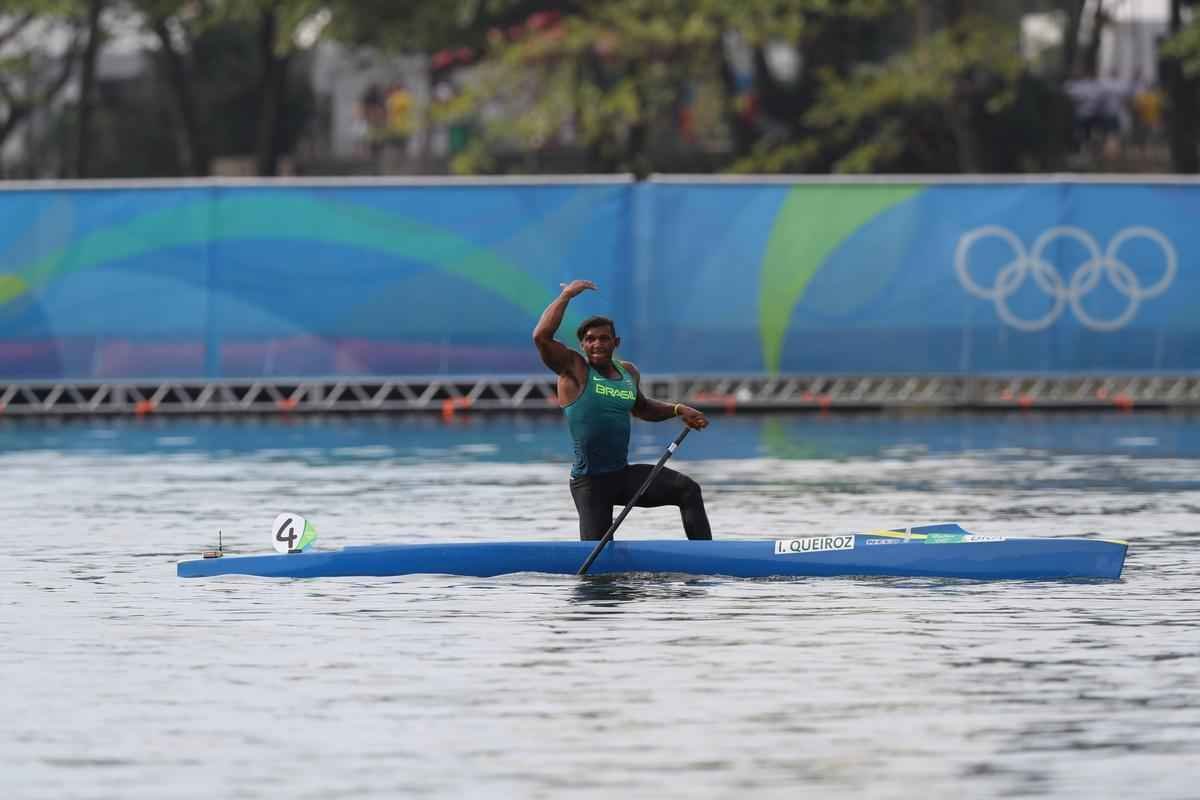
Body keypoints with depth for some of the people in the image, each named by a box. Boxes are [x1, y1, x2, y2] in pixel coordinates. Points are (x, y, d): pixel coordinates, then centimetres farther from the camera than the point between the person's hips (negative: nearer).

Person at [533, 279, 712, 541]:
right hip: (590, 481, -6)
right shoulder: (574, 370, -8)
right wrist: (566, 295, -17)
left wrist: (678, 410, 16)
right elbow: (542, 337, -25)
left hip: (624, 474, 6)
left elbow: (641, 408, 31)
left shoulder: (628, 373, 10)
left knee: (688, 490, -7)